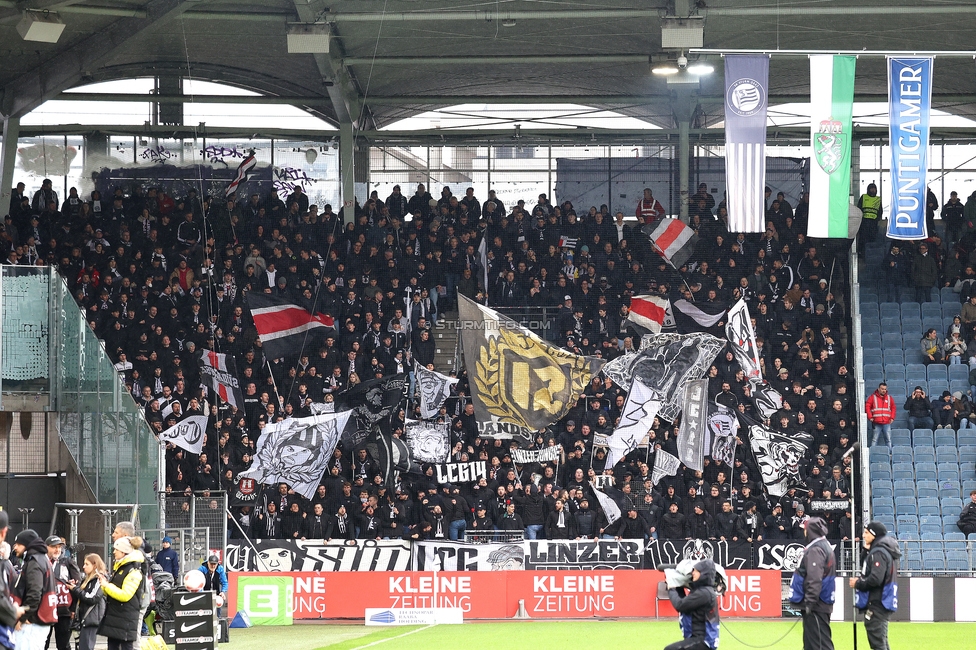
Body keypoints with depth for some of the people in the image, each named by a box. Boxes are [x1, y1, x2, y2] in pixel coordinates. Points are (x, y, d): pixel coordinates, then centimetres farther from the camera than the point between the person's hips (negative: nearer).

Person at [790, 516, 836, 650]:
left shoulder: (815, 550, -16)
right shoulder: (824, 546, 16)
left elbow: (814, 580, -25)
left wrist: (810, 602, -25)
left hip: (816, 606, -10)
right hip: (819, 605, 10)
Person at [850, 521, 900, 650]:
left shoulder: (878, 553, -15)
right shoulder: (887, 551, 17)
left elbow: (875, 579, -24)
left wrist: (857, 583, -9)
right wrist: (860, 579, 7)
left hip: (876, 605, -11)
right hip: (884, 604, 11)